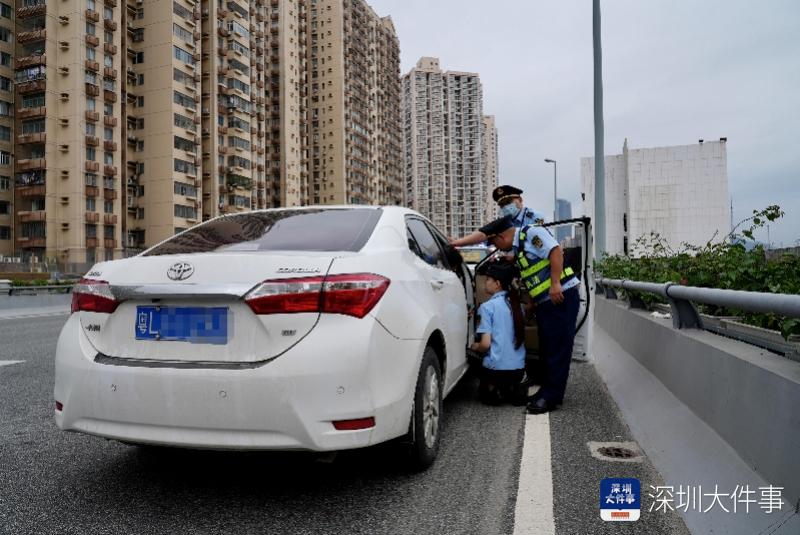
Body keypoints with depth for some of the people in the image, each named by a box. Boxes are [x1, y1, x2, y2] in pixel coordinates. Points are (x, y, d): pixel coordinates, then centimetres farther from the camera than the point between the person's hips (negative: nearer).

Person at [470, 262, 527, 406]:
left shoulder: (488, 306, -11)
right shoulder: (516, 304, 7)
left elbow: (485, 344, -15)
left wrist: (475, 346, 8)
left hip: (496, 367, -4)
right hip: (518, 367, 4)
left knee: (485, 394, 20)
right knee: (511, 383, 30)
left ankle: (494, 391, -5)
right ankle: (515, 390, 4)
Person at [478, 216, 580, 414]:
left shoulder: (531, 233, -7)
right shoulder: (516, 251, 19)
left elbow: (555, 252, -20)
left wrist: (555, 284, -24)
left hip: (562, 296, -10)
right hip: (544, 302, 10)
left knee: (558, 348, -4)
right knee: (547, 348, 14)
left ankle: (550, 397, -1)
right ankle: (548, 391, 24)